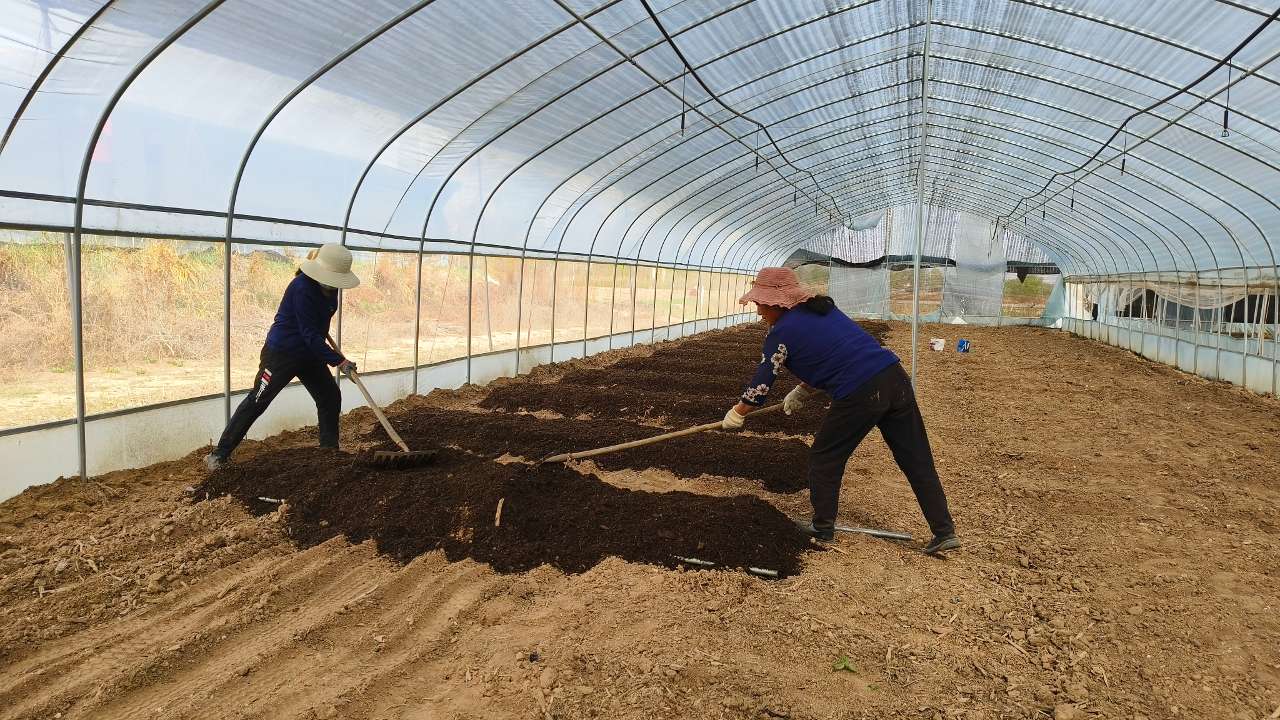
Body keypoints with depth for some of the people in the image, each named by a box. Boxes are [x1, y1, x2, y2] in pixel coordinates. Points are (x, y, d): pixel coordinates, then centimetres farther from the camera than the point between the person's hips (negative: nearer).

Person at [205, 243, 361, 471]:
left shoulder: (330, 288, -2)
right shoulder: (302, 288, -27)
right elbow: (309, 334, -28)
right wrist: (338, 360, -29)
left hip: (310, 353, 8)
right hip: (282, 352, -8)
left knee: (331, 397, 5)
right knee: (257, 402, -2)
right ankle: (219, 455, 7)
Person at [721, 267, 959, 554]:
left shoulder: (781, 332, 0)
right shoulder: (822, 308, 21)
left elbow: (761, 384, 7)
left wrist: (736, 414, 23)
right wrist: (802, 393, 33)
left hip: (860, 395, -7)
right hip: (895, 378, 7)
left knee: (825, 457, 15)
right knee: (917, 460, 11)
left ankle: (822, 526, 25)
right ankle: (945, 532, 14)